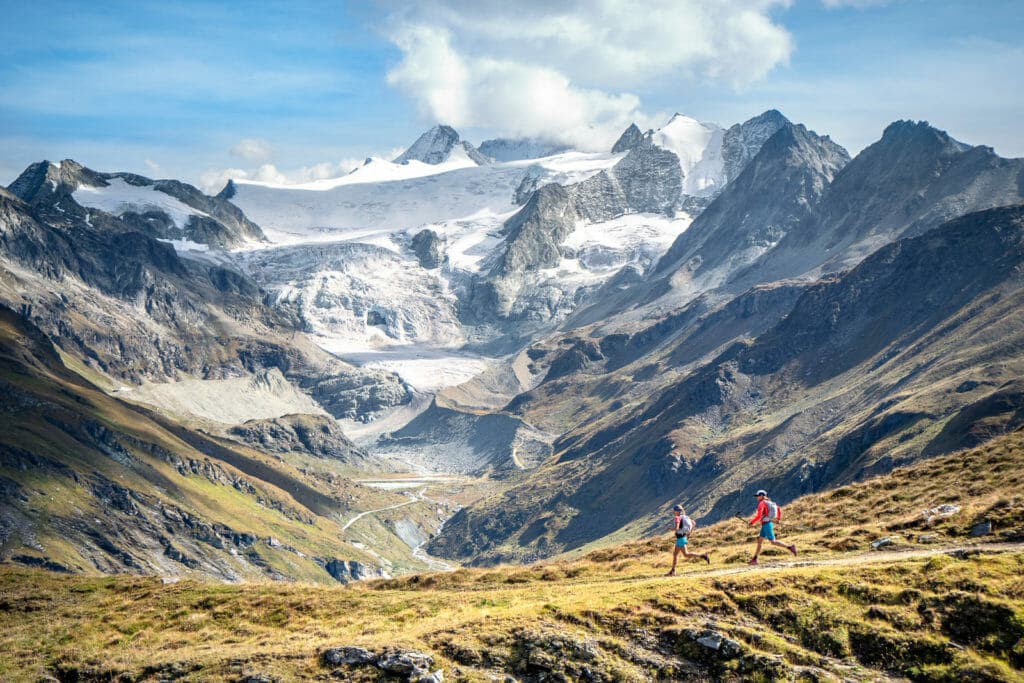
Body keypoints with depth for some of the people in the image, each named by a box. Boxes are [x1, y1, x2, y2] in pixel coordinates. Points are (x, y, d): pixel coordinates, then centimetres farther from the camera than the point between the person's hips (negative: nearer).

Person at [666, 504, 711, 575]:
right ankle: (672, 571, 15)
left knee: (686, 555, -6)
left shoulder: (677, 518, -16)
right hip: (683, 537, 10)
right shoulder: (684, 517, 10)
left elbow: (676, 528, -30)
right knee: (675, 554, 13)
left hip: (680, 538, -10)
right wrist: (690, 532, 15)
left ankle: (703, 555, -10)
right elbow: (694, 523, 14)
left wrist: (672, 529, -7)